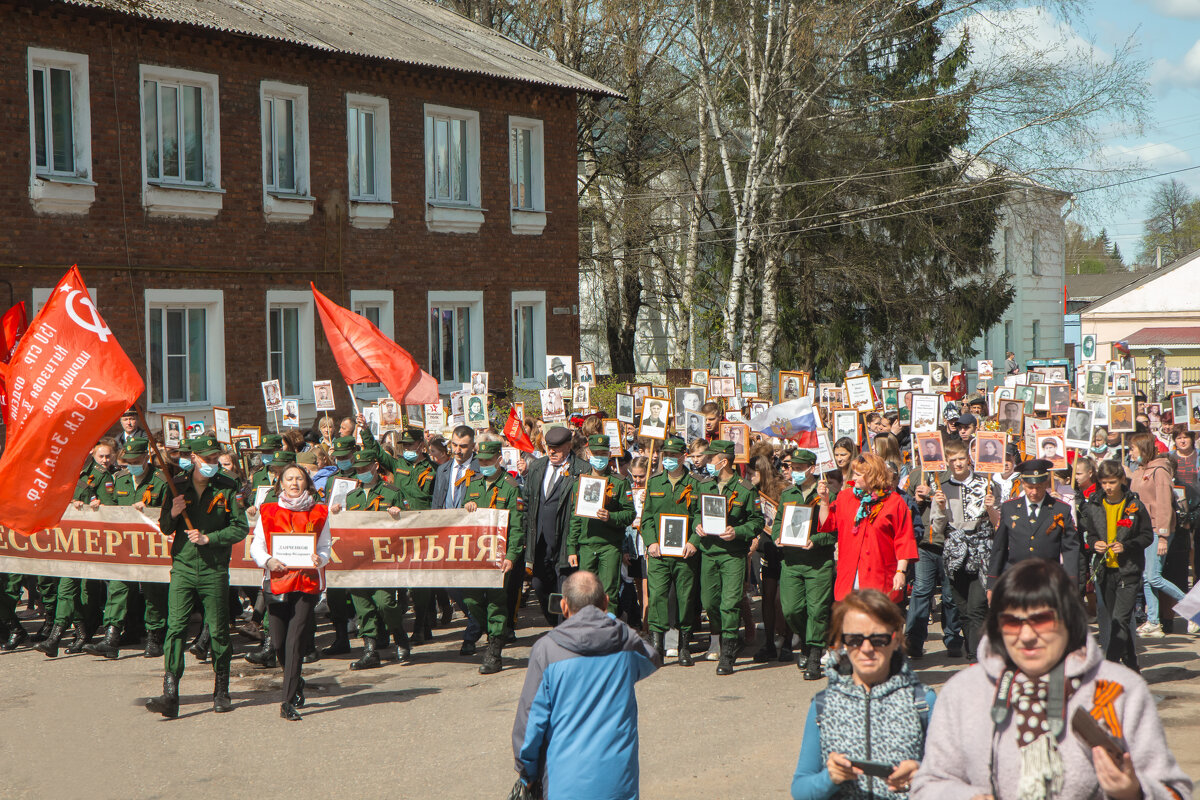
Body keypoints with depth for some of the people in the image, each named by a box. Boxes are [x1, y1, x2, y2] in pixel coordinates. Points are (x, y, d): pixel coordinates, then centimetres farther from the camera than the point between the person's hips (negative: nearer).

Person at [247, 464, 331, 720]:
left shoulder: (318, 513, 9)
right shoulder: (268, 512, 8)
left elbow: (325, 547, 10)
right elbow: (256, 546, 7)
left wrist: (319, 560, -12)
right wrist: (268, 560, -13)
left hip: (307, 582, -1)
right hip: (277, 581, 1)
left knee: (295, 639, -10)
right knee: (278, 642, 2)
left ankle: (289, 703, -7)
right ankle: (296, 683, 32)